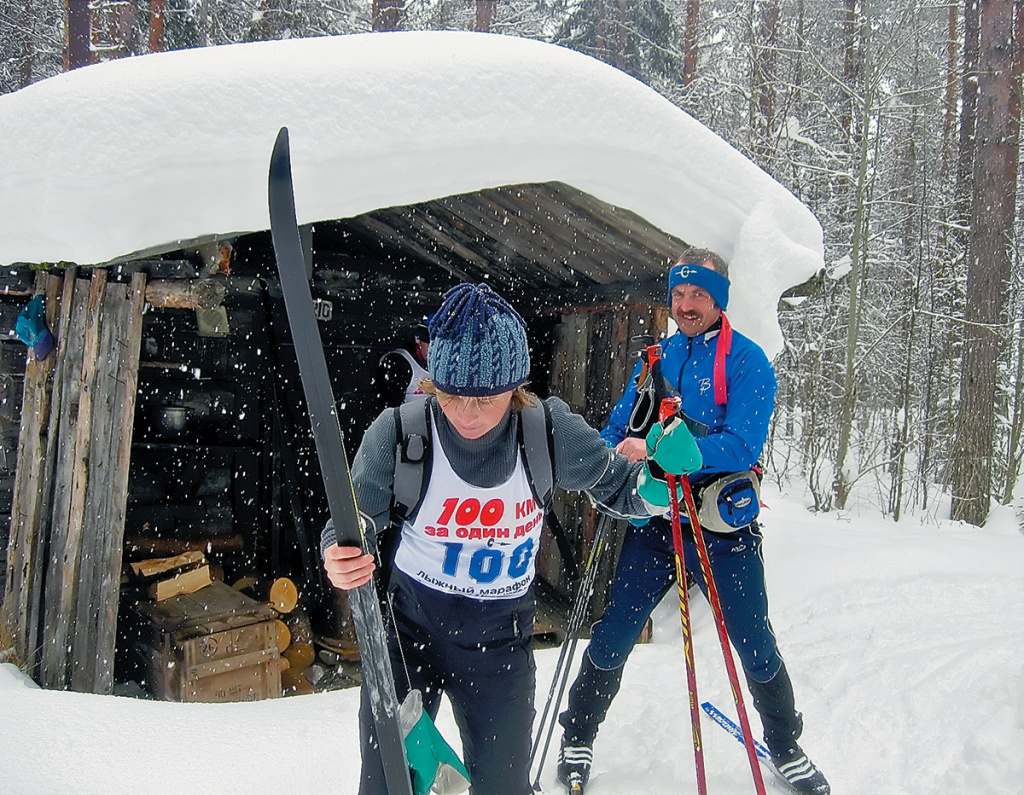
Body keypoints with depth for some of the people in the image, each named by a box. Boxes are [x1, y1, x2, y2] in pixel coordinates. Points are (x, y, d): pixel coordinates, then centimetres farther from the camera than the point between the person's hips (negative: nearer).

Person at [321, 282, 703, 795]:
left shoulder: (550, 430, -14)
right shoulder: (396, 434, -18)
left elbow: (617, 488, -1)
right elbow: (356, 520, -7)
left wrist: (660, 476, -22)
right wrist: (339, 559, -30)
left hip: (499, 636, 1)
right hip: (407, 623, 0)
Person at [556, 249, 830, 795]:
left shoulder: (746, 360, -7)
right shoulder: (656, 358, 8)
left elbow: (742, 446, -21)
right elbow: (617, 429, 12)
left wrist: (658, 451, -31)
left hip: (722, 529, -3)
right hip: (653, 523, 3)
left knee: (755, 647, 10)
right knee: (610, 641, 5)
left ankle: (786, 750, 35)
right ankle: (577, 739, 27)